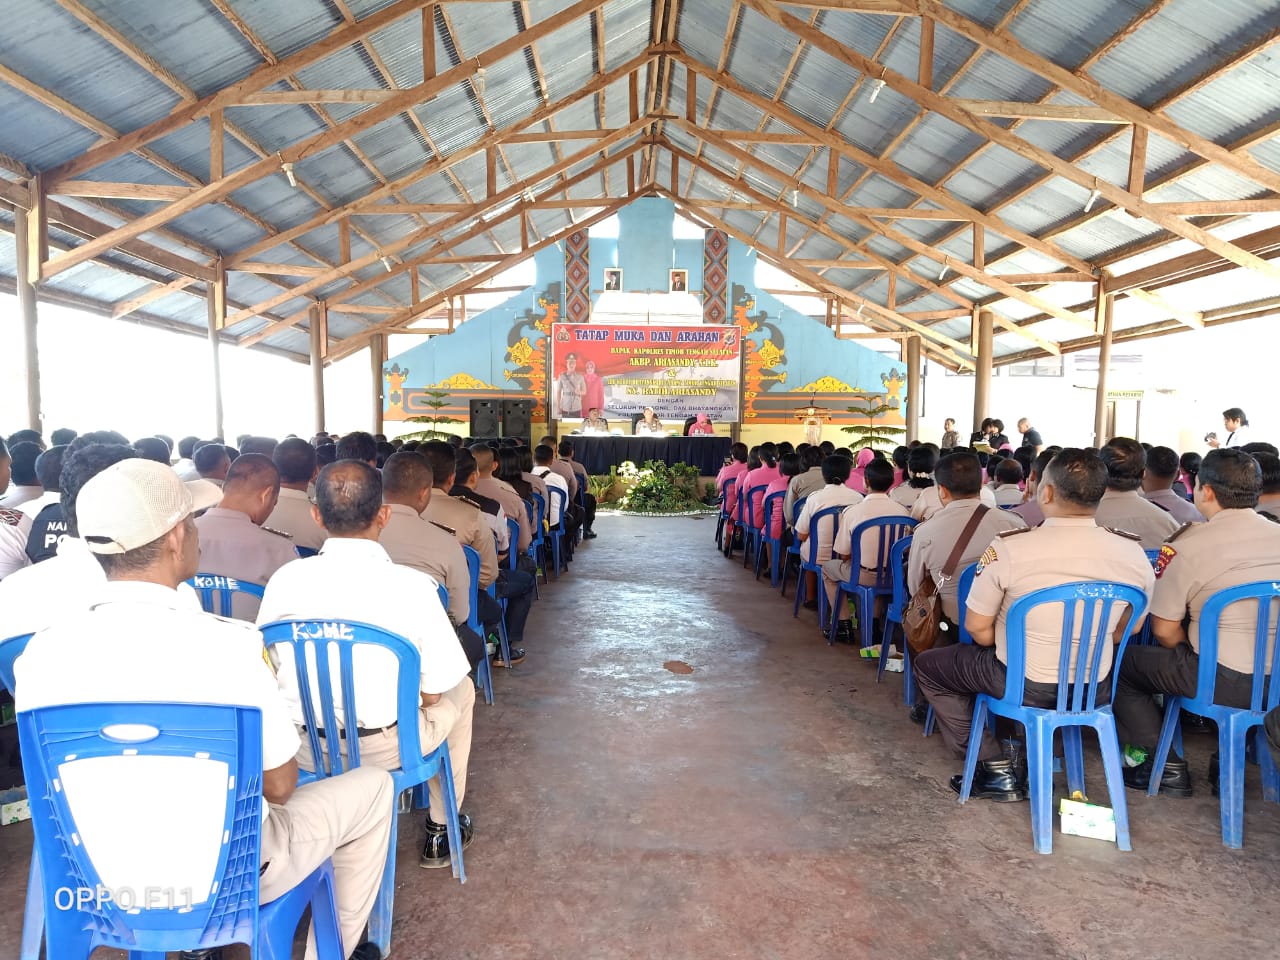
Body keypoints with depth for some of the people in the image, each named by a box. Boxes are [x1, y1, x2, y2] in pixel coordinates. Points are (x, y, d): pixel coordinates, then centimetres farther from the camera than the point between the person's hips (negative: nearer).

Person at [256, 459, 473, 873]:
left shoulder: (285, 579, -10)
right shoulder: (413, 586, -19)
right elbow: (432, 692, -13)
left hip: (303, 751, 4)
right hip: (384, 750, -3)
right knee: (461, 690, 25)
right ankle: (441, 830, 37)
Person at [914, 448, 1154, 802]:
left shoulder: (1007, 548, -21)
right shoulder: (1133, 553, -10)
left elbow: (977, 628, -12)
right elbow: (1130, 627, 6)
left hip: (1024, 687, -5)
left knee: (928, 664, 18)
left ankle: (996, 769, 12)